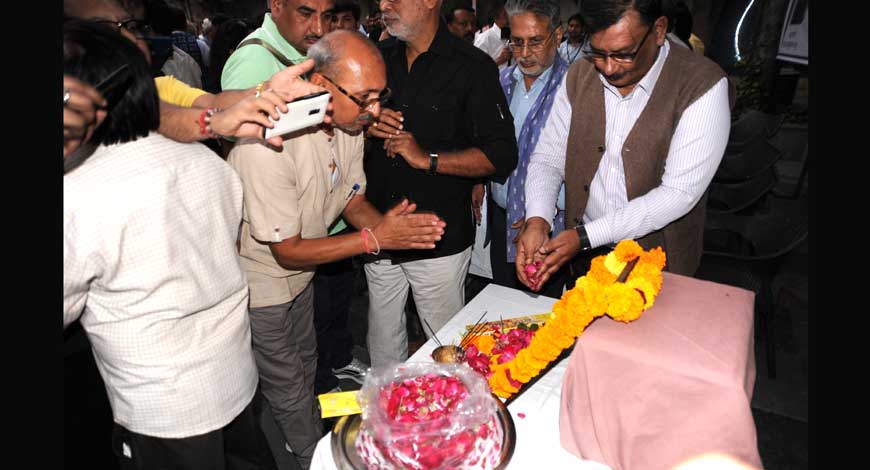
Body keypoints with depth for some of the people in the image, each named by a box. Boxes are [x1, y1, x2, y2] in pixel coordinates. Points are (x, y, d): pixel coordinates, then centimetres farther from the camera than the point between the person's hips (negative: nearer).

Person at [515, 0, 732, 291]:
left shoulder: (702, 86, -19)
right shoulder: (579, 76, -5)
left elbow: (679, 193, -23)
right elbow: (549, 157, -2)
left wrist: (585, 236, -28)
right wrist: (537, 220, -21)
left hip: (657, 264, -3)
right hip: (584, 254, 4)